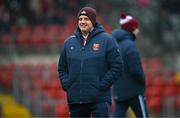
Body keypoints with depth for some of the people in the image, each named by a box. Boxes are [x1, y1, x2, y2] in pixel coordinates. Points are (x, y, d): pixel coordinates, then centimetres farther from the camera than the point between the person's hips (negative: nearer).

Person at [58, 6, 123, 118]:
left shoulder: (107, 40, -2)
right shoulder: (69, 42, 12)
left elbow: (117, 66, -4)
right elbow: (62, 68, 21)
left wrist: (102, 85, -11)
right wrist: (66, 85, 5)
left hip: (99, 99, -5)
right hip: (75, 99, 5)